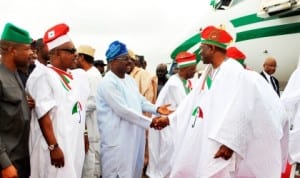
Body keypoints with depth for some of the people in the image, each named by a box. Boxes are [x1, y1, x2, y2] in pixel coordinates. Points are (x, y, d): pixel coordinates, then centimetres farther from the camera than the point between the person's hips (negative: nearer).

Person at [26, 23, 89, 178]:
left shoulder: (78, 75, 10)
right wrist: (54, 147, -20)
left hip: (74, 143, 8)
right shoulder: (43, 75, -12)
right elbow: (43, 115, -18)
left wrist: (84, 136, 16)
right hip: (55, 145, -7)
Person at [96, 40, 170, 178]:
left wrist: (157, 109, -1)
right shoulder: (108, 83, -17)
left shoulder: (129, 79, 11)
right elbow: (123, 110, -23)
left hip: (133, 134, 8)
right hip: (117, 137, -8)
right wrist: (150, 122, -20)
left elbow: (140, 100, 16)